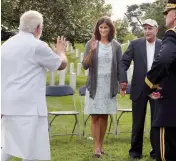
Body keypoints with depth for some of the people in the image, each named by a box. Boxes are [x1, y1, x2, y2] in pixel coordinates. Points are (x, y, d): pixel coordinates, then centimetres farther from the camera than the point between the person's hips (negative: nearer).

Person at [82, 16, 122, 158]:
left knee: (104, 116, 8)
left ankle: (101, 145, 18)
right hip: (95, 85, -1)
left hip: (109, 85, 1)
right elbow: (85, 65, -8)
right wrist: (91, 51, -22)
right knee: (95, 117, -2)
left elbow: (120, 67, 6)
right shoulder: (91, 44, -2)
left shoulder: (116, 46, 1)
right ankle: (96, 147, 1)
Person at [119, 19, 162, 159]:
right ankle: (136, 149, 22)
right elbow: (124, 63, -1)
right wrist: (123, 79, -14)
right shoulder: (135, 44, 0)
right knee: (138, 121, 9)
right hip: (139, 88, 0)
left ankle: (156, 150, 20)